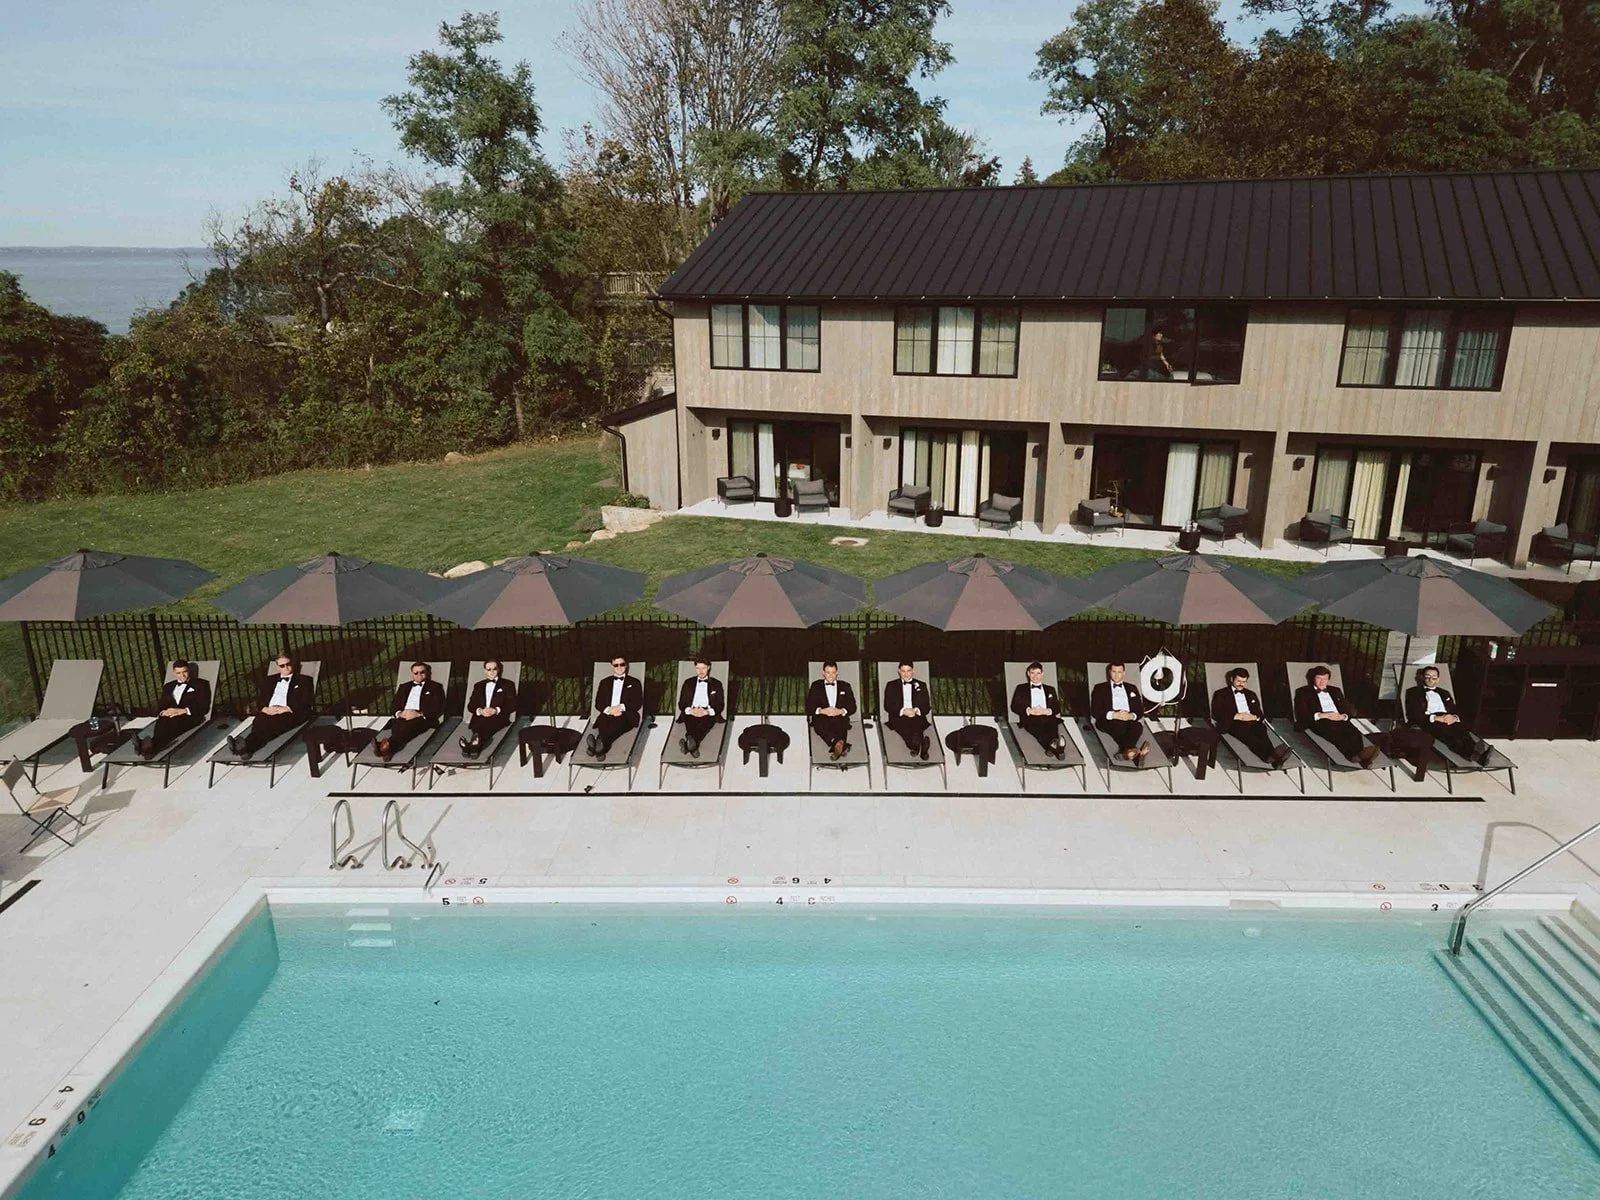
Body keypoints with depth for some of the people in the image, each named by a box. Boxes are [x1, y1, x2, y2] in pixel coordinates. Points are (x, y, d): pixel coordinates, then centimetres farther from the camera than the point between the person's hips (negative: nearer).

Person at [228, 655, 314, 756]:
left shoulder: (304, 680, 18)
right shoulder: (269, 680, 31)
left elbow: (305, 703, 5)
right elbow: (259, 700, 21)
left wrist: (286, 709, -10)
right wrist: (265, 709, -3)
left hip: (290, 713, -4)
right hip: (268, 712, 4)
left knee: (275, 723, -39)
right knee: (260, 722, -35)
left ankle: (248, 745, -64)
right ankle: (244, 747, -61)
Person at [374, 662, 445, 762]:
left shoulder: (435, 687, 18)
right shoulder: (404, 687, 31)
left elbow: (438, 708, 5)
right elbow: (395, 705, 22)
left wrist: (420, 714, -10)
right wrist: (399, 713, -3)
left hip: (422, 718, -3)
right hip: (402, 717, 3)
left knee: (409, 726, -38)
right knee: (397, 725, -34)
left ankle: (388, 744, -64)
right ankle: (388, 750, -61)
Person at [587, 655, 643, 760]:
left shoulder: (634, 683, 20)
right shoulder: (604, 683, 27)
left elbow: (638, 703, 7)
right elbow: (598, 703, 15)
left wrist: (621, 707, -11)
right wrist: (609, 710, -8)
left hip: (626, 715, -2)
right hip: (607, 714, 2)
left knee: (619, 720, -39)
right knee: (602, 720, -36)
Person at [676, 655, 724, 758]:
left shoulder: (716, 684, 18)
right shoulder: (688, 683, 22)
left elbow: (720, 706, 9)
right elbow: (681, 703, 15)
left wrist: (707, 711, -12)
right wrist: (690, 710, -9)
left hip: (708, 715, -1)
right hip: (690, 714, 1)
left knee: (705, 721, -39)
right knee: (690, 721, -38)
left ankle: (688, 743, -65)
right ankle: (693, 746, -62)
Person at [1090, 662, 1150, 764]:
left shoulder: (1132, 689, 27)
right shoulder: (1100, 688, 17)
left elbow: (1140, 711, 19)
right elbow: (1094, 711, 5)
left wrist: (1131, 716, -5)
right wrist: (1114, 715, -11)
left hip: (1129, 720, 3)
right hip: (1108, 722, -3)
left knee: (1138, 726, -34)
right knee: (1118, 725, -39)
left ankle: (1124, 752, -55)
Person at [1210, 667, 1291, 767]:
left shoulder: (1251, 695, 30)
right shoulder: (1221, 694, 16)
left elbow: (1260, 714, 23)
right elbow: (1216, 715, 3)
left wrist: (1255, 717, -2)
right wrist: (1237, 716, -9)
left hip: (1252, 722, 4)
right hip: (1232, 724, -4)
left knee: (1260, 728, -33)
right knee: (1243, 729, -39)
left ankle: (1272, 754, -59)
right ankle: (1269, 755, -62)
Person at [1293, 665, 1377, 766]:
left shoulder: (1335, 691, 30)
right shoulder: (1304, 692, 15)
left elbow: (1348, 711, 24)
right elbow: (1301, 715, 1)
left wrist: (1342, 716, -1)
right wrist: (1322, 715, -10)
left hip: (1339, 720, 5)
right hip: (1320, 723, -5)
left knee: (1354, 732, -31)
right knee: (1335, 732, -39)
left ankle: (1362, 758, -56)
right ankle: (1354, 755, -62)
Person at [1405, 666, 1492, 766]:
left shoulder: (1444, 693, 33)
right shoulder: (1414, 692, 18)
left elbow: (1456, 711, 22)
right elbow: (1412, 714, 2)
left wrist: (1455, 717, -4)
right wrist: (1435, 718, -11)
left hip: (1449, 719, 4)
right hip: (1429, 722, -4)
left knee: (1462, 728, -32)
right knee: (1445, 729, -39)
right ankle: (1473, 753, -63)